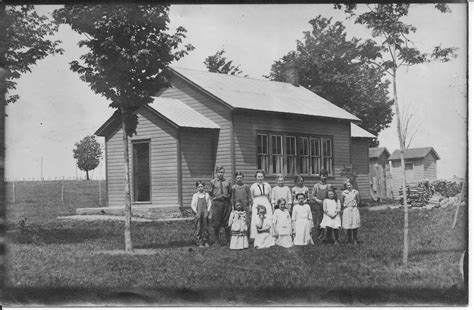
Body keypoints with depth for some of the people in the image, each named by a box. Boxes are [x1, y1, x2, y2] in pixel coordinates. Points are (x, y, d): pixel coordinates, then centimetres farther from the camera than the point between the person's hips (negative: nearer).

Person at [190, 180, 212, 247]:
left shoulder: (206, 195, 12)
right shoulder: (195, 195, 9)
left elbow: (209, 203, 11)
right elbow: (192, 205, 6)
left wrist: (207, 211, -2)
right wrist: (196, 212, -5)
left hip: (205, 211, 1)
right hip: (198, 213, -1)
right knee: (198, 228, -5)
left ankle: (206, 242, 4)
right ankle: (199, 242, -2)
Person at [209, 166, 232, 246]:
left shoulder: (227, 182, 10)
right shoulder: (213, 182, 6)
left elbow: (230, 192, 17)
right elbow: (210, 193, 9)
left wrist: (228, 196, 3)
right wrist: (215, 196, -2)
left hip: (226, 202, 1)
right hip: (216, 203, -1)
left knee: (227, 222, 3)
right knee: (216, 223, -1)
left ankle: (228, 241, 11)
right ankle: (216, 240, 9)